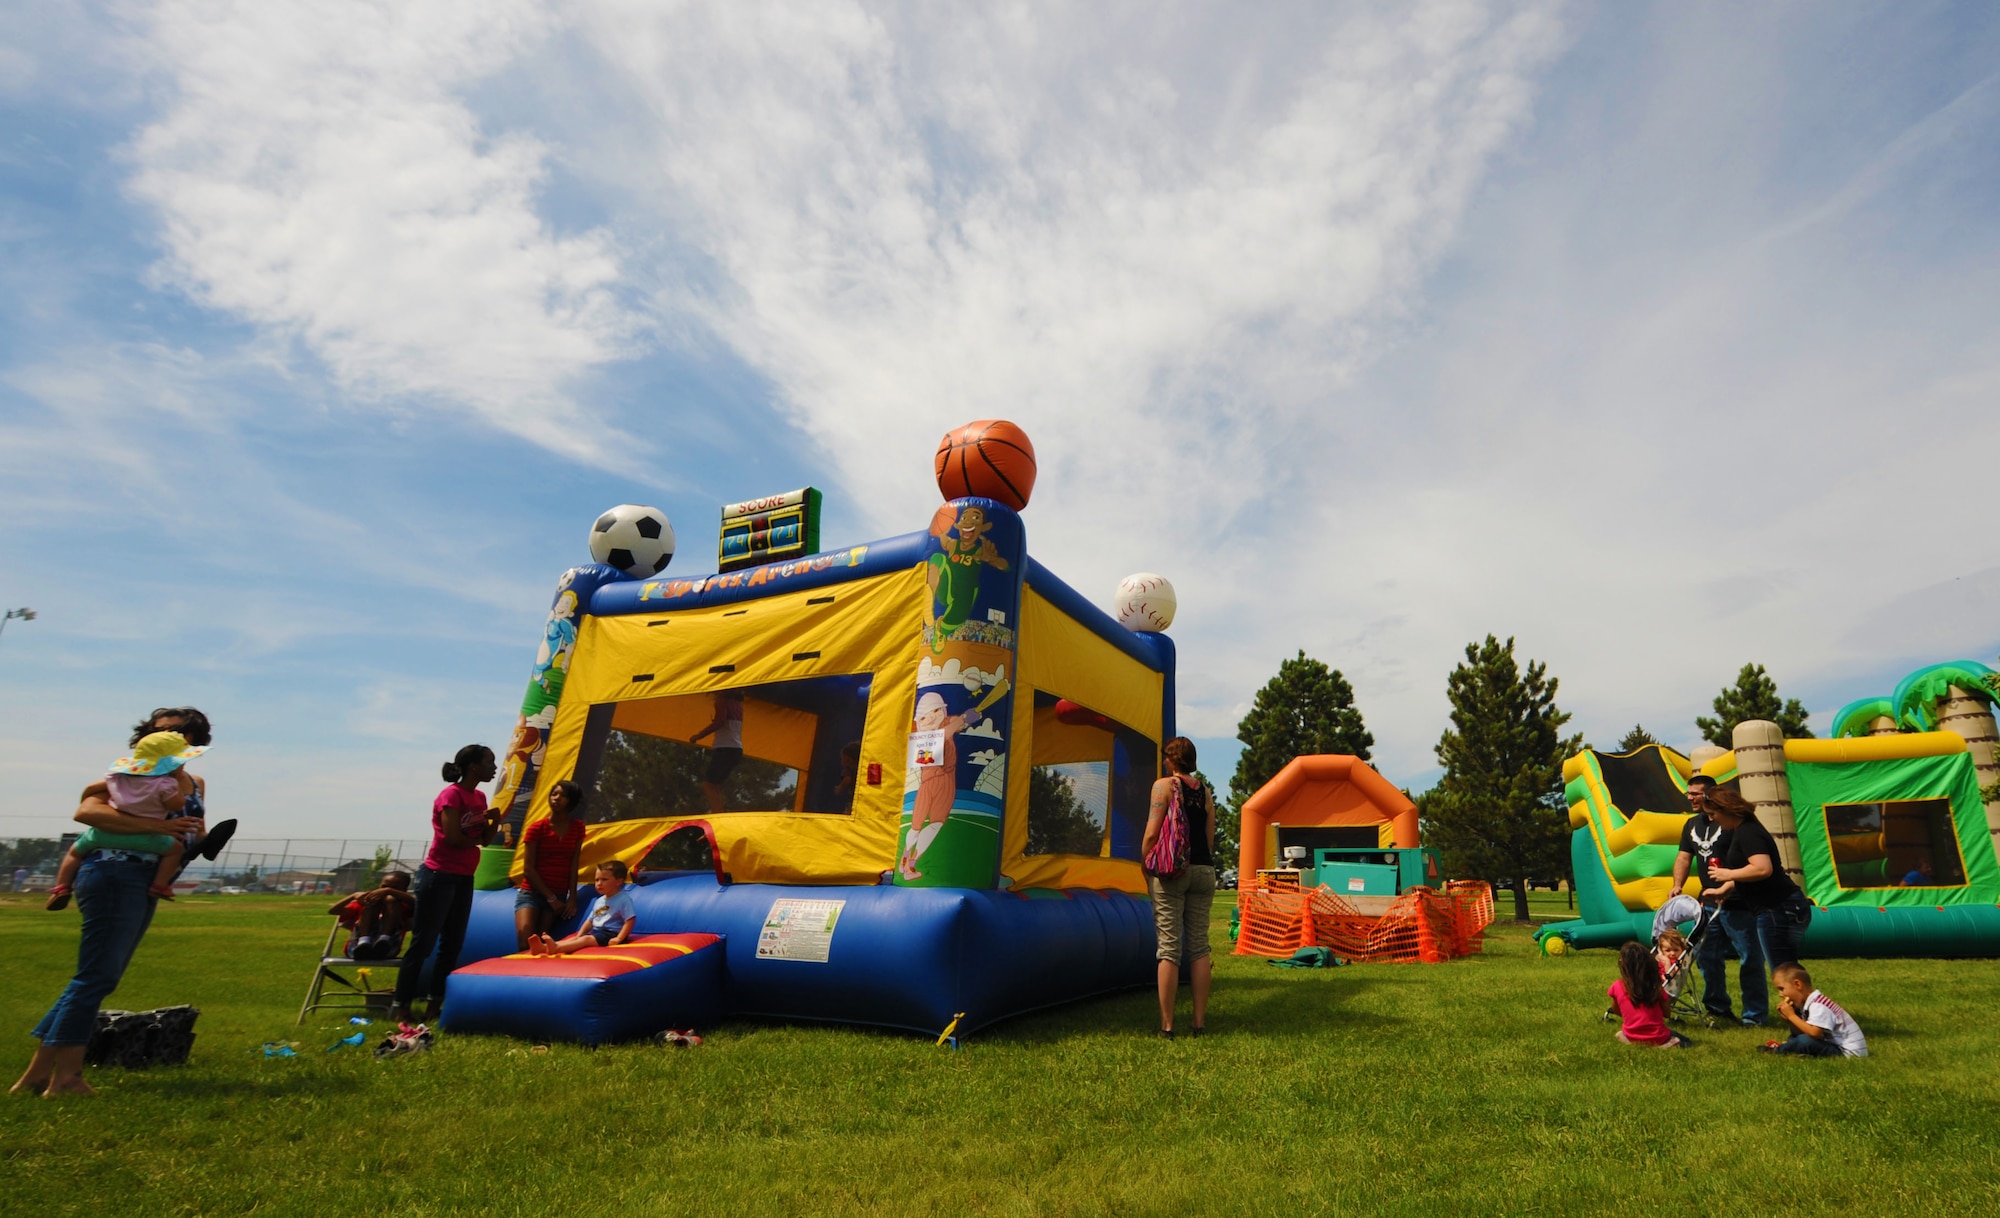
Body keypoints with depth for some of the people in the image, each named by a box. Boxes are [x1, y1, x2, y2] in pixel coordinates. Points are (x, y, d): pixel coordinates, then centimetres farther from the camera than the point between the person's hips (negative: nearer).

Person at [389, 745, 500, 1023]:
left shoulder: (479, 797, 10)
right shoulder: (451, 795, -14)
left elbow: (485, 840, 9)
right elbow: (452, 838, -22)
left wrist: (495, 821, -10)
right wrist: (476, 839, -3)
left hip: (464, 878, 9)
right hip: (439, 877, -9)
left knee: (452, 945, 10)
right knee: (423, 943, -3)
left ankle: (436, 1003, 18)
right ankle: (400, 1006, 5)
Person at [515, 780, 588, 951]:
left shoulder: (577, 828, 4)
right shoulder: (537, 828, -4)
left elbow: (573, 863, 2)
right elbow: (528, 869, -6)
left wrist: (572, 897, -5)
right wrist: (550, 897, -9)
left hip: (559, 895, 2)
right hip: (531, 893, -2)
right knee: (525, 942, -18)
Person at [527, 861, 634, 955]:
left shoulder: (624, 899, -9)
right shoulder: (599, 901, 19)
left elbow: (629, 921, -16)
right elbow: (590, 920, 24)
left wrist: (619, 939, -24)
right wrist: (578, 935, 10)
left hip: (611, 934, -8)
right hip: (596, 931, 8)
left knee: (586, 939, -28)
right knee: (574, 939, -13)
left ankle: (556, 948, -50)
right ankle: (543, 947, -34)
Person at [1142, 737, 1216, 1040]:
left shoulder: (1164, 785, -4)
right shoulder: (1206, 791, 12)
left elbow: (1152, 834, -9)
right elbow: (1210, 839, 13)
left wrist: (1147, 869, 0)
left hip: (1170, 871, -5)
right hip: (1204, 871, 5)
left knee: (1169, 947, -2)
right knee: (1199, 946, 9)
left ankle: (1167, 1024, 0)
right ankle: (1200, 1021, 13)